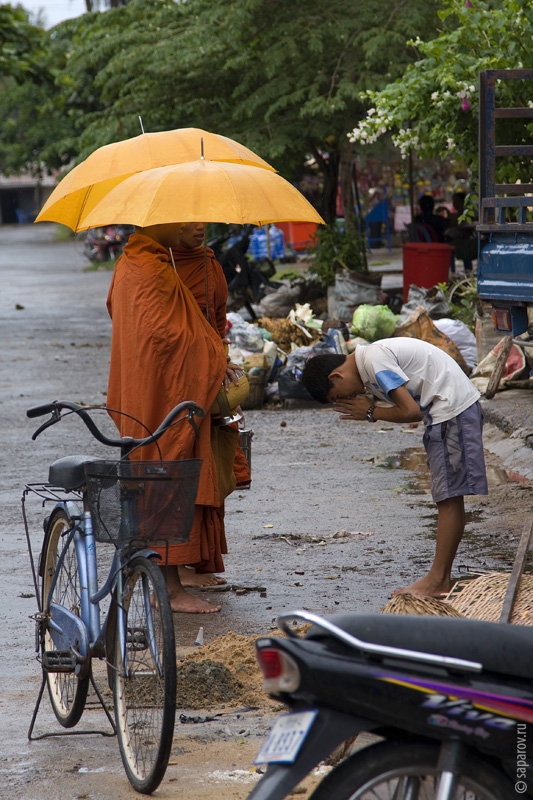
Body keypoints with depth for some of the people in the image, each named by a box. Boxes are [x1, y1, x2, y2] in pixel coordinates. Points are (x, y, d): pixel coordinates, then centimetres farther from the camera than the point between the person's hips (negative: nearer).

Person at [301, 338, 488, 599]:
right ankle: (442, 580, 11)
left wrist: (371, 413, -7)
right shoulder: (371, 357, 12)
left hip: (453, 408, -11)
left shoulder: (375, 360, -18)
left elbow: (411, 411, -21)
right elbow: (412, 407, 10)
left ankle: (437, 581, -8)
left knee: (449, 497, -9)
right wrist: (369, 409, -4)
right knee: (447, 498, 9)